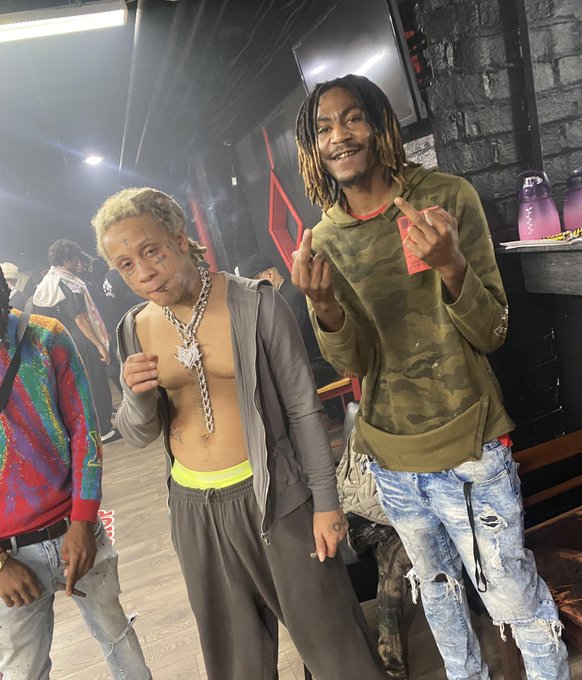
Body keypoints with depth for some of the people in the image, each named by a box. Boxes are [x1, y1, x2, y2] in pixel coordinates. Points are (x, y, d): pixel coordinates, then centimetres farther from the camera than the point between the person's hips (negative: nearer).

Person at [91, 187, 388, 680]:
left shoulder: (255, 303, -13)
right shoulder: (137, 328, 1)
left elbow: (303, 407, -9)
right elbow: (139, 435, 6)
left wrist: (326, 501, -8)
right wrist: (137, 395, -16)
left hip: (270, 496, -4)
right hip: (194, 507, 4)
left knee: (329, 637, 9)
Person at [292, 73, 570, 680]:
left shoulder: (448, 197, -12)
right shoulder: (326, 237, -2)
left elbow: (491, 334, -13)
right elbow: (354, 361, -8)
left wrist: (450, 265, -33)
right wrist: (323, 304, -28)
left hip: (468, 447, -3)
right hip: (388, 453, 4)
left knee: (513, 596, 9)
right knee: (433, 586, 24)